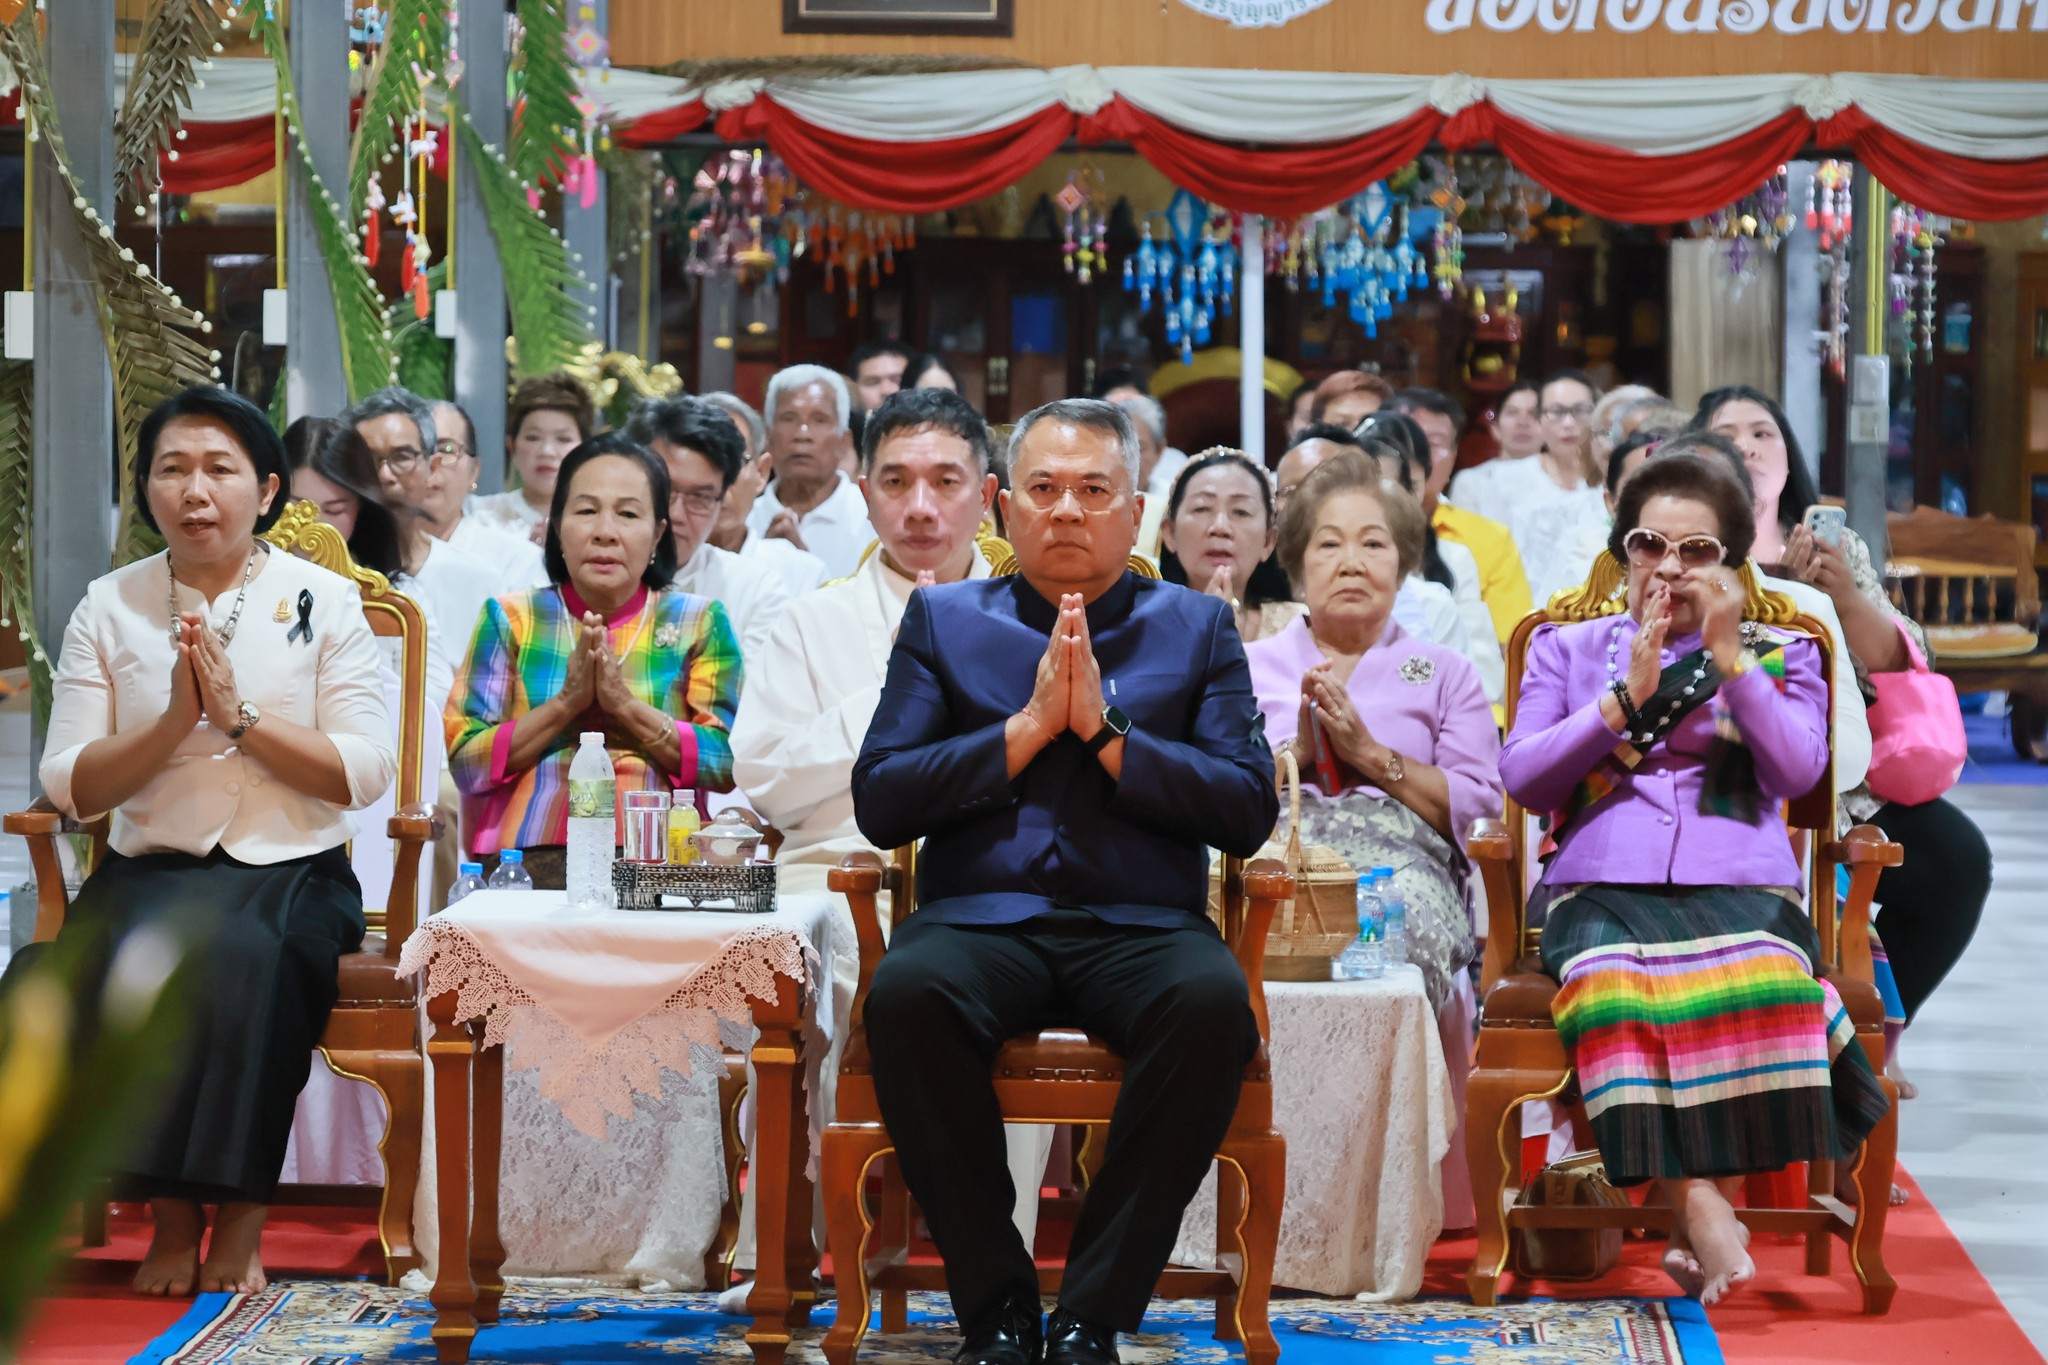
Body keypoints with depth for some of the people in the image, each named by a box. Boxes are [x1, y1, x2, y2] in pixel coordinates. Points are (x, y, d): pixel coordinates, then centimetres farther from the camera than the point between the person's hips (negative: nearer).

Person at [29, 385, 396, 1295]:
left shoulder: (323, 603, 5)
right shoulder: (109, 609, 9)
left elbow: (367, 775, -3)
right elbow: (70, 789, 3)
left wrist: (239, 714, -12)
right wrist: (174, 722, -12)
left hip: (291, 870, -1)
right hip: (150, 869, 1)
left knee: (243, 951, -34)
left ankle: (241, 1209, -20)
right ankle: (172, 1210, -18)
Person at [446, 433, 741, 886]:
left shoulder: (698, 623, 14)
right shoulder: (511, 619, 15)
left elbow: (728, 763, 2)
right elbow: (466, 764, 4)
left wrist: (626, 705, -9)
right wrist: (566, 703, -7)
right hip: (528, 859, 0)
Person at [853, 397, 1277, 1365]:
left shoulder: (1196, 627, 15)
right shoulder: (944, 619, 16)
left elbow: (1249, 811, 2)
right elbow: (878, 803, 4)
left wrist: (1106, 730, -7)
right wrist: (1027, 727, -5)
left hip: (1141, 924, 0)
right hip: (980, 917, 0)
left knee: (1214, 1002, -35)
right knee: (905, 992, -35)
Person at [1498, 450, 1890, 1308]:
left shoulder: (1779, 656, 21)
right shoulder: (1569, 650, 23)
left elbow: (1797, 770, 1)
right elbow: (1522, 777, 8)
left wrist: (1728, 657, -4)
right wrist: (1626, 697, -1)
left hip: (1742, 889, 0)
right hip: (1603, 890, 0)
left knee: (1755, 976, -37)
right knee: (1614, 976, -37)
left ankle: (1702, 1219, -29)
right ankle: (1703, 1218, -38)